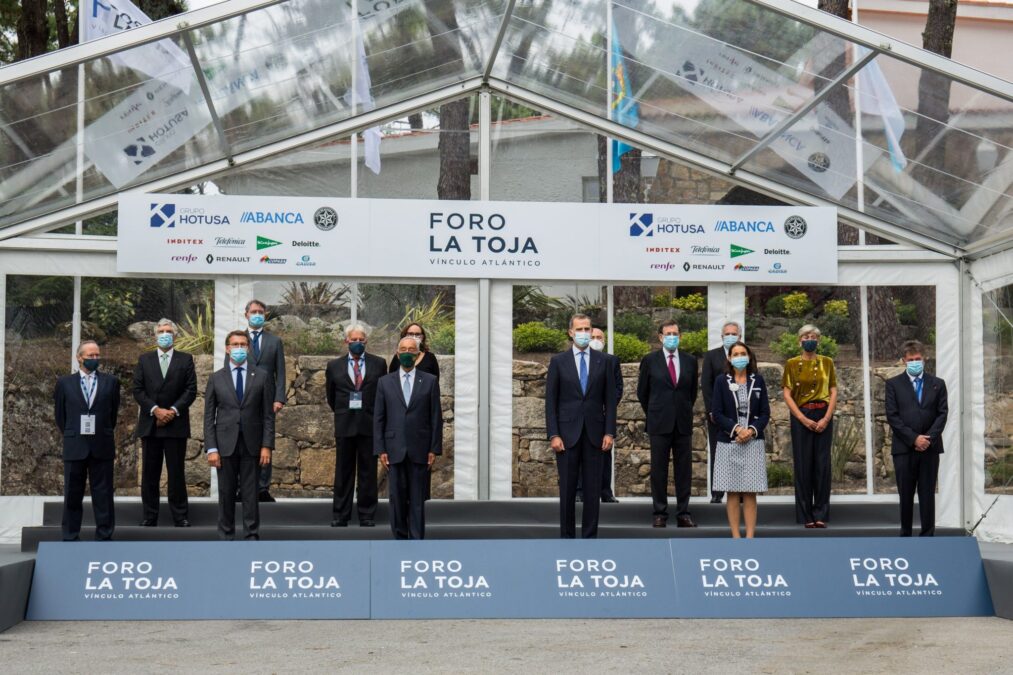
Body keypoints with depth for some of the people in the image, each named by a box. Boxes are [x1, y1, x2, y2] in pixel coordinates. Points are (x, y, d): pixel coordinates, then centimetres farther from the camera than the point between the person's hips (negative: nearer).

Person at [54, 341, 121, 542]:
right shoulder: (65, 383, 5)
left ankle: (104, 537, 7)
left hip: (102, 447, 0)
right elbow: (60, 415, 11)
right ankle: (70, 538, 12)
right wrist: (71, 436, 11)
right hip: (74, 447, 0)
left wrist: (104, 434, 11)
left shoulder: (111, 382, 6)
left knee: (103, 495, 2)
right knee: (73, 495, 5)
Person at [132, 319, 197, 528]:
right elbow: (138, 390, 3)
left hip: (176, 423, -2)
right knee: (149, 472, 4)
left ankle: (180, 516, 5)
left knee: (177, 471, 0)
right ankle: (149, 516, 8)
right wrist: (155, 410, -10)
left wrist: (173, 410, -11)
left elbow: (191, 390, 0)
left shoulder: (185, 360, 7)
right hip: (150, 424, 2)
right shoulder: (144, 359, 11)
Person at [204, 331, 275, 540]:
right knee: (226, 494, 5)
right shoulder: (216, 378, 5)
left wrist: (267, 446, -5)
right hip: (225, 444, 1)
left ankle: (251, 537, 8)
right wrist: (211, 449, -4)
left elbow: (268, 415, 2)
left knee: (250, 494, 2)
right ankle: (226, 536, 13)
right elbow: (209, 416, 4)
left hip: (251, 445, -1)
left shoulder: (262, 376, 3)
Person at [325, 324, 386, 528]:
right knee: (343, 472, 5)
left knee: (368, 472, 3)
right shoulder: (334, 366, 5)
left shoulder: (379, 364, 3)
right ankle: (340, 516, 11)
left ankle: (367, 517, 9)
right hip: (344, 426, 1)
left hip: (369, 424, -1)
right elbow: (331, 396, 14)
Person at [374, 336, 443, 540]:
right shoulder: (385, 382, 6)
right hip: (394, 449, 1)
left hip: (419, 450, -1)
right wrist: (380, 450, -2)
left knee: (417, 499, 1)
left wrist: (434, 449, -2)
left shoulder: (430, 381, 4)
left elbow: (436, 417, 3)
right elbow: (378, 418, 5)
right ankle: (400, 537, 13)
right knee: (397, 497, 3)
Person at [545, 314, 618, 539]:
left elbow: (610, 400, 4)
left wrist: (609, 432, -4)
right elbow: (551, 401, 0)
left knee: (593, 488, 3)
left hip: (594, 434, 1)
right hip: (567, 433, -1)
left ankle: (590, 536, 10)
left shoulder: (603, 361, 5)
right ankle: (567, 536, 12)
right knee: (567, 489, 3)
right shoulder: (558, 361, 2)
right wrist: (553, 435, -7)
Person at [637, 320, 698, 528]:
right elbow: (642, 392, 9)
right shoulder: (650, 361, 1)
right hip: (659, 424, -2)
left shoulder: (690, 361, 7)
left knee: (684, 470, 3)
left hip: (683, 424, 2)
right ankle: (660, 513, 7)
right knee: (659, 470, 1)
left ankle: (683, 513, 9)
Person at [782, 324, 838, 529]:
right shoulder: (792, 364, 4)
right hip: (801, 417, -1)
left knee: (822, 464, -1)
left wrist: (827, 418, -9)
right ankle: (806, 515, 5)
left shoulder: (826, 362, 7)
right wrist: (803, 418, -10)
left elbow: (833, 392, 4)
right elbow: (787, 394, 0)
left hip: (823, 416, 1)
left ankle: (821, 514, 4)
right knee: (803, 465, -1)